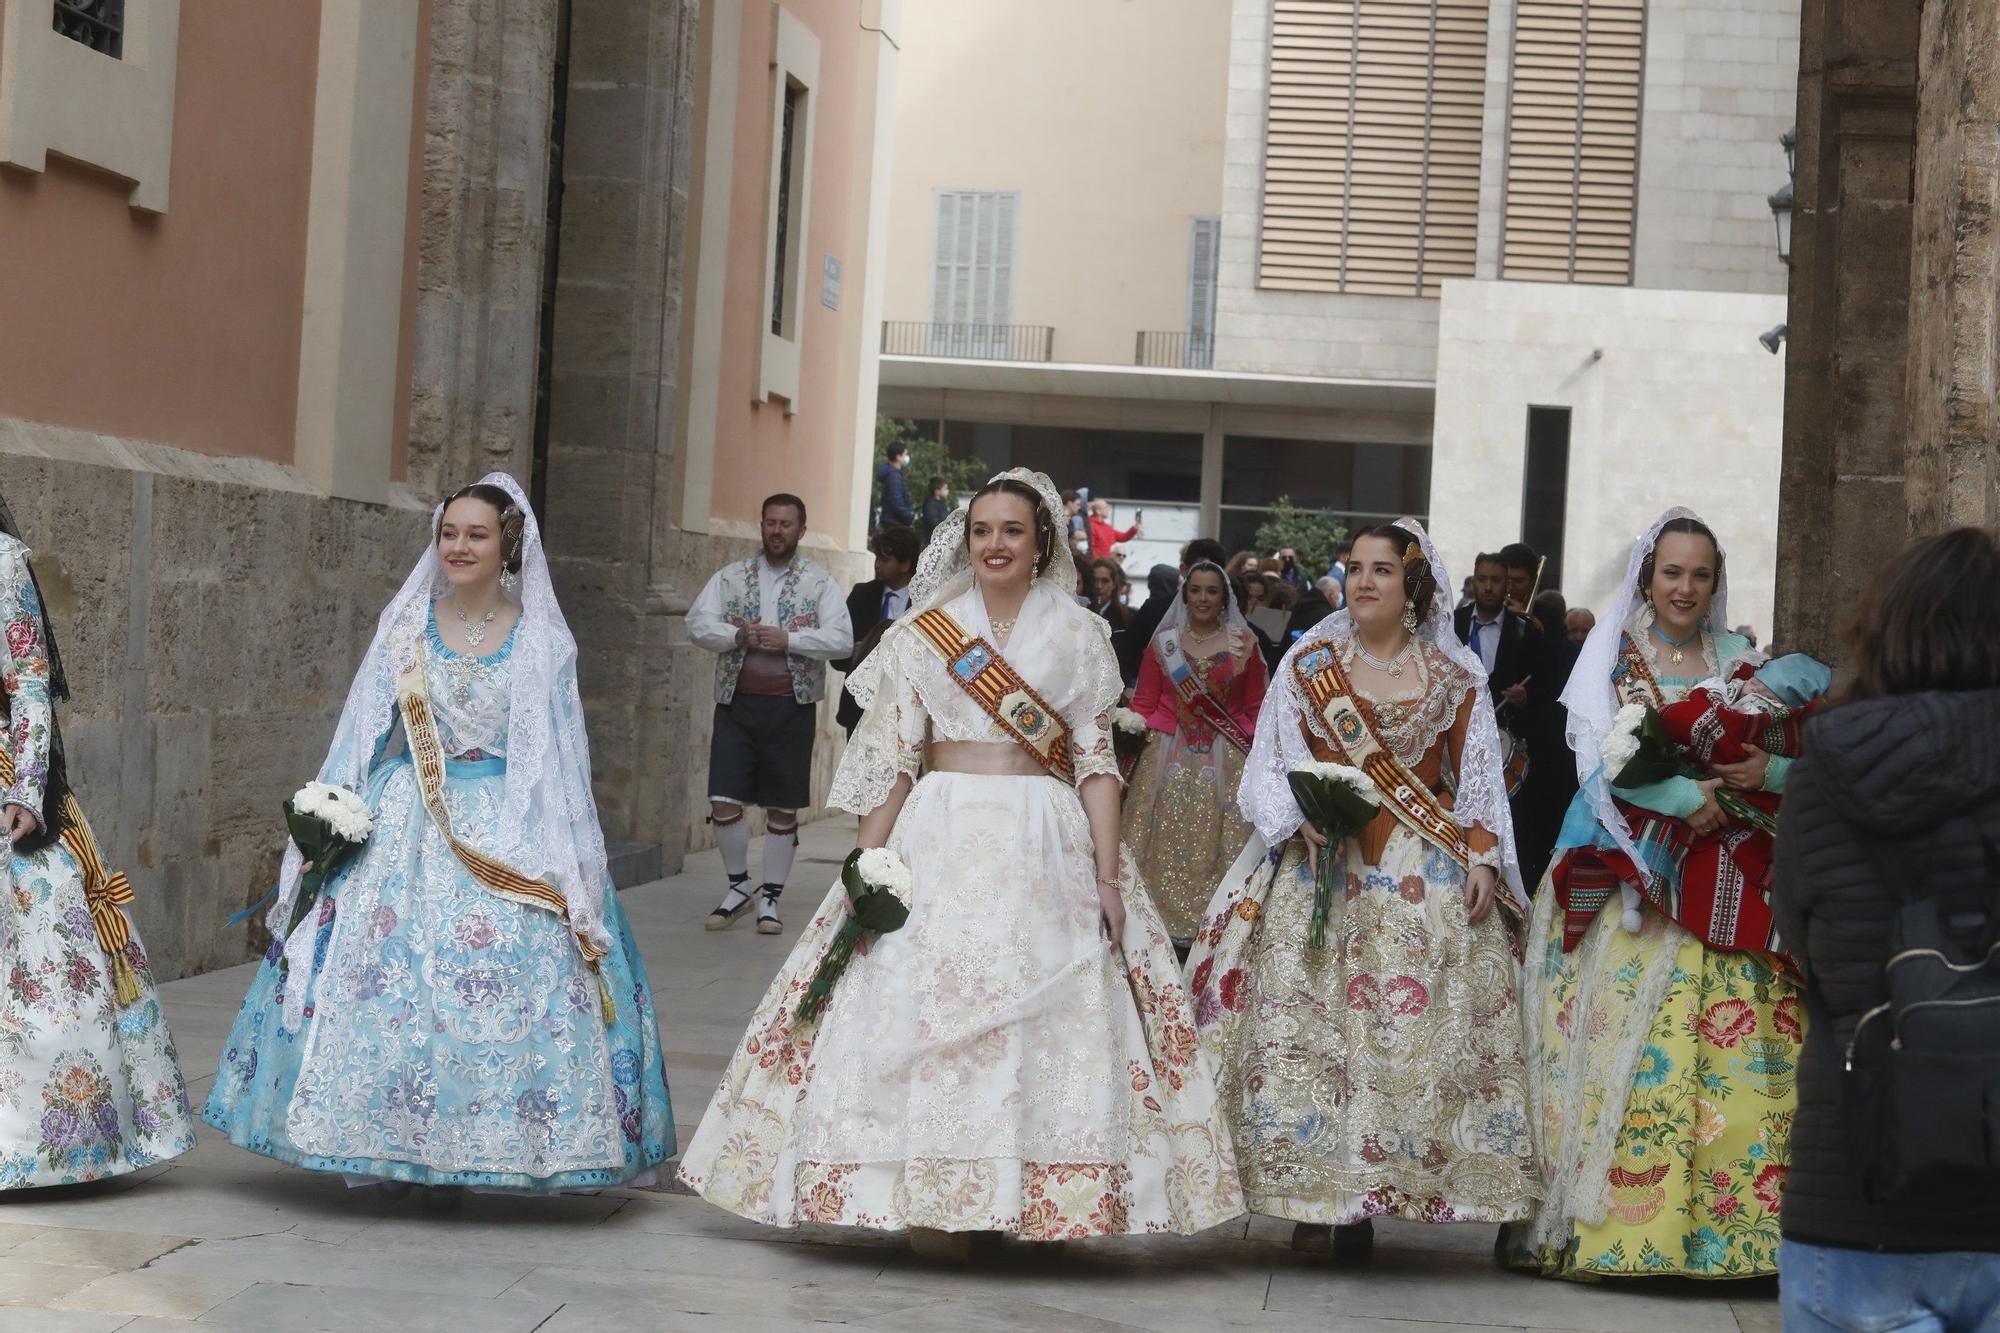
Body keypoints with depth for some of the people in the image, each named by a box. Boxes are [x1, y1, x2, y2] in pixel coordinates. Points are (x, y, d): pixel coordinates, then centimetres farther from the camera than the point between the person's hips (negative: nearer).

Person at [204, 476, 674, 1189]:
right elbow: (365, 730, 8)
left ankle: (499, 1142, 3)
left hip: (512, 833, -2)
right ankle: (401, 1142, 7)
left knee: (508, 980, -8)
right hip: (408, 828, 2)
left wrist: (572, 861, -3)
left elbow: (561, 752, 3)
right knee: (389, 970, -4)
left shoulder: (541, 639, 1)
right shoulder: (407, 626, 6)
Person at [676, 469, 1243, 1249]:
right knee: (927, 1008, -4)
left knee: (1048, 1019, -3)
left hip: (1048, 847, 0)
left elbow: (1096, 762, 4)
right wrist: (868, 865, -3)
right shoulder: (925, 633, 8)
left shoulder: (1079, 637, 8)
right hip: (939, 840, 0)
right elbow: (888, 759, 6)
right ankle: (933, 1207, 2)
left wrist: (1108, 875, -4)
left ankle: (1037, 1205, 5)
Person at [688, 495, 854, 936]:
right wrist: (739, 636, -16)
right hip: (737, 702, 1)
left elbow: (842, 639, -7)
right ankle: (738, 884, 16)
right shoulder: (731, 576, 9)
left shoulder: (819, 582, 4)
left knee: (783, 808, 4)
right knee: (724, 802, -4)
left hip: (791, 706, -1)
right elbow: (698, 623, 0)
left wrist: (787, 639, -17)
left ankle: (770, 897, 16)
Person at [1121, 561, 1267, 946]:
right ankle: (1167, 920, 5)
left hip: (1226, 756, -1)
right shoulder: (1163, 643, 8)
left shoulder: (1243, 644, 7)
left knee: (1217, 842, -2)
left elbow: (1256, 707, 8)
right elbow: (1144, 703, 9)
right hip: (1169, 756, 1)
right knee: (1168, 841, -2)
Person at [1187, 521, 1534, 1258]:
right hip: (1323, 861, 0)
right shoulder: (1308, 663, 8)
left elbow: (1478, 777, 9)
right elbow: (1274, 764, 6)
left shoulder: (1454, 675, 8)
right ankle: (1312, 1194, -1)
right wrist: (1304, 816, -11)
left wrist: (1483, 860, -2)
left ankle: (1364, 1200, 2)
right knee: (1308, 1022, -6)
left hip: (1424, 876, 0)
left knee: (1415, 1029, -5)